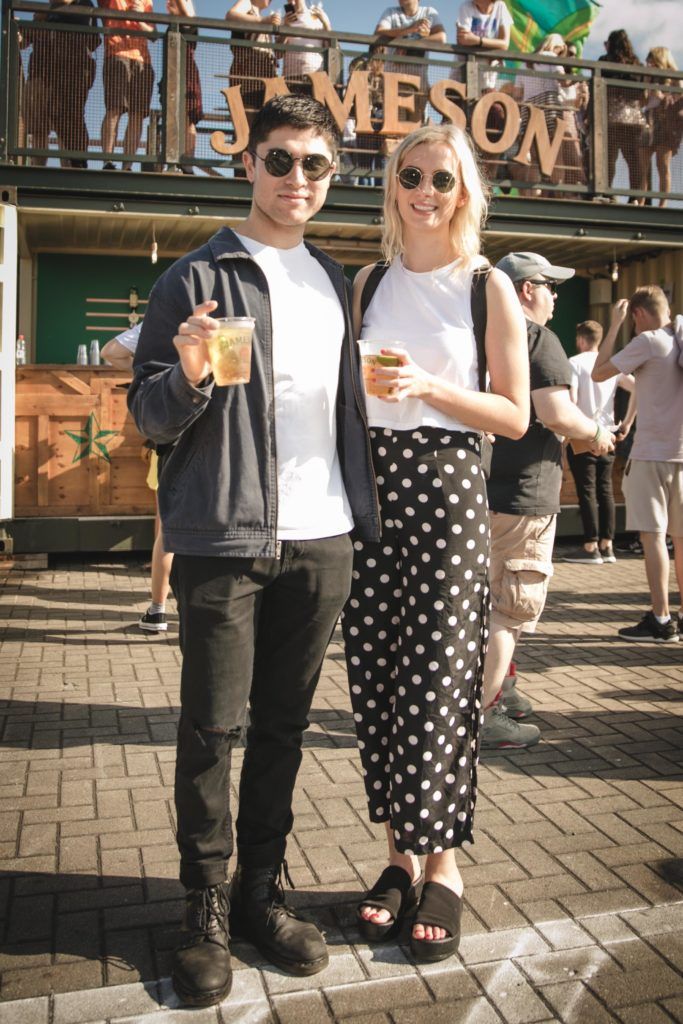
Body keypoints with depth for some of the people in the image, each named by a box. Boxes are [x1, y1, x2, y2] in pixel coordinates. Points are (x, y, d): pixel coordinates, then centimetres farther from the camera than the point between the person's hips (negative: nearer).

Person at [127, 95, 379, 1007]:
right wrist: (188, 378, -22)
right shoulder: (197, 278, 1)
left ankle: (262, 891, 25)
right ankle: (207, 908, 18)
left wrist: (361, 508, 14)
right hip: (225, 537, -4)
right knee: (212, 728, 2)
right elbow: (149, 416, -1)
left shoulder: (333, 281, 17)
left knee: (284, 724, 11)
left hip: (321, 539, 5)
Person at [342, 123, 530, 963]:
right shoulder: (367, 284, 13)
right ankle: (400, 854, 20)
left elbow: (515, 415, -1)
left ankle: (443, 867, 14)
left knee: (438, 682, -2)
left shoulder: (487, 287, 4)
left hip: (447, 487, -3)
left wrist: (430, 387, -13)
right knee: (376, 679, 5)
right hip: (369, 486, 3)